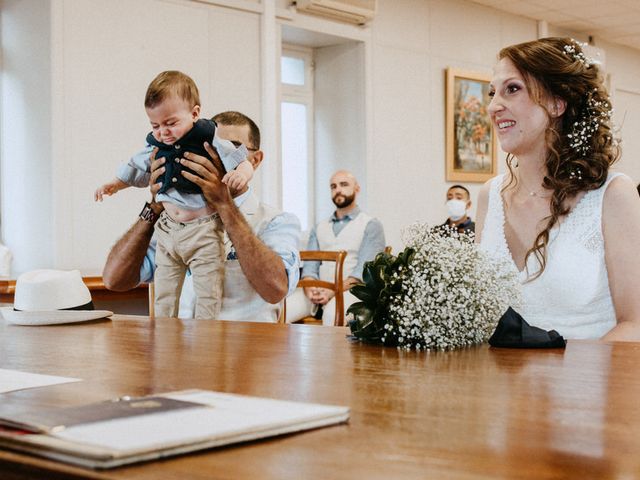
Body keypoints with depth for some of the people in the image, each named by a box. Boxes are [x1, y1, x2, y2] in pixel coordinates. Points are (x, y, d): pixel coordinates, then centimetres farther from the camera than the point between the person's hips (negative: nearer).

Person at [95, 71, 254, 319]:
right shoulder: (155, 147, 7)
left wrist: (241, 174, -31)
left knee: (208, 293, -6)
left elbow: (243, 163, -10)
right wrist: (114, 185, 17)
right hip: (168, 231, 6)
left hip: (203, 232, -6)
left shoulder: (209, 141, -9)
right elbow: (135, 170, 25)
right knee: (164, 294, 11)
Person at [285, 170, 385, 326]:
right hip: (319, 291, 4)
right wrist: (310, 289, -11)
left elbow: (364, 270, -6)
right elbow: (310, 265, 13)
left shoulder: (371, 225, 7)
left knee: (332, 314, -40)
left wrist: (333, 291, -20)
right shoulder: (319, 228, 24)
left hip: (350, 290, -4)